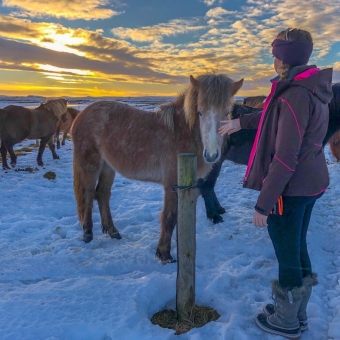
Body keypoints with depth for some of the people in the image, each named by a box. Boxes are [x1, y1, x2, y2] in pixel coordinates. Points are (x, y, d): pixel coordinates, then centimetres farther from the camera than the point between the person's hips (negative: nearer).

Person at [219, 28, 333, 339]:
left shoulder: (295, 95, -23)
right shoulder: (312, 89, 7)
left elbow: (285, 159, -26)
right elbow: (276, 116, 25)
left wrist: (263, 204, -20)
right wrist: (241, 121, 31)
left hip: (289, 190, -9)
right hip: (310, 185, 9)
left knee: (288, 256, 8)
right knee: (298, 250, 21)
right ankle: (297, 314, 40)